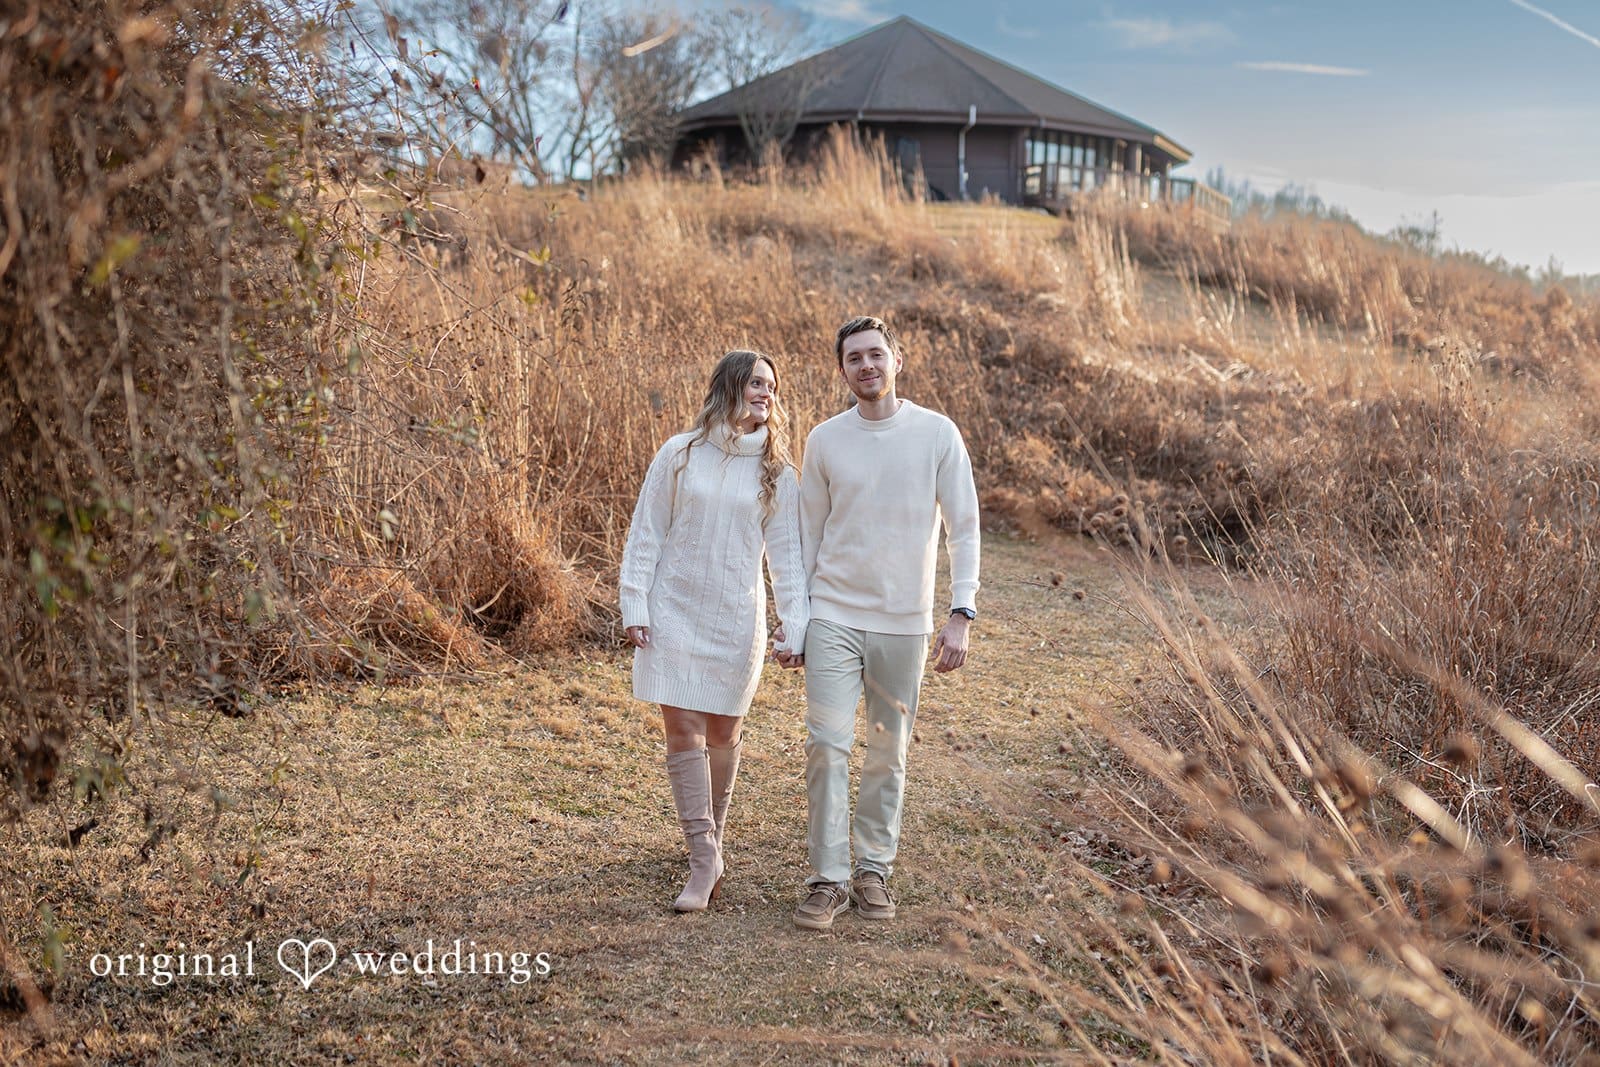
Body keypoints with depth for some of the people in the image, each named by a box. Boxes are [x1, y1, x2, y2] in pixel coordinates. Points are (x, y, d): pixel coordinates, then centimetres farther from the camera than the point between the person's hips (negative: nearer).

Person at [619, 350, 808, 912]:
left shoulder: (777, 472, 3)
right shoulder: (679, 454, -1)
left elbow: (786, 555, 2)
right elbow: (645, 535, 2)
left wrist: (797, 627, -7)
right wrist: (634, 608, -3)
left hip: (736, 620, 1)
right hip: (674, 614, -1)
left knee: (723, 734, 8)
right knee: (683, 734, -4)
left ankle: (712, 841, 28)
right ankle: (704, 861, 1)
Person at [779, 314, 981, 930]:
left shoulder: (938, 434, -2)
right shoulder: (825, 441, 2)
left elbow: (963, 529, -1)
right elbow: (808, 535, 9)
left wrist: (961, 614, -11)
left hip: (903, 622, 0)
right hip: (832, 616, 1)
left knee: (889, 753, 9)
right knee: (827, 745, -6)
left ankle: (874, 869, 23)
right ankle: (828, 878, 4)